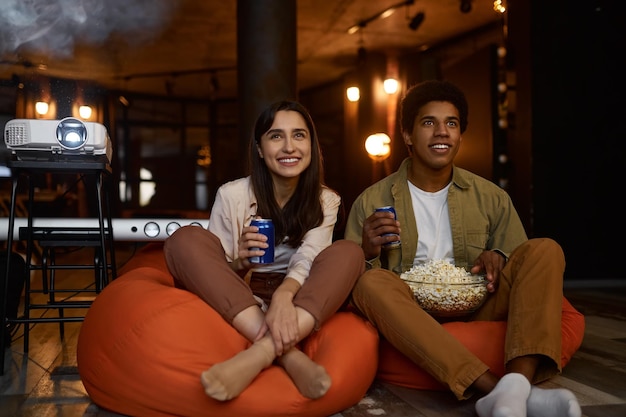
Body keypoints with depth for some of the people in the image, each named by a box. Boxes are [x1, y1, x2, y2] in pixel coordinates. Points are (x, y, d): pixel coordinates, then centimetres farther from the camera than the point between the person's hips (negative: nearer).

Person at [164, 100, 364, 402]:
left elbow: (307, 260, -16)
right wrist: (239, 263, -25)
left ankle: (262, 353, -43)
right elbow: (208, 264, -1)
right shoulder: (232, 195, -3)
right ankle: (288, 353, -37)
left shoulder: (325, 201, 2)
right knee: (186, 239, -24)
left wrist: (283, 296, -40)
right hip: (235, 303, 0)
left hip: (297, 302, 1)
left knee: (348, 252, -24)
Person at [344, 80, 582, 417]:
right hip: (411, 322, -2)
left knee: (545, 250, -15)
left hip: (476, 311, 2)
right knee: (371, 283, -31)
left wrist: (498, 260, -10)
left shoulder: (491, 199, 11)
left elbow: (526, 270, 13)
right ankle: (494, 389, -43)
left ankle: (518, 382, -40)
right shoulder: (371, 203, 5)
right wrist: (367, 254, -18)